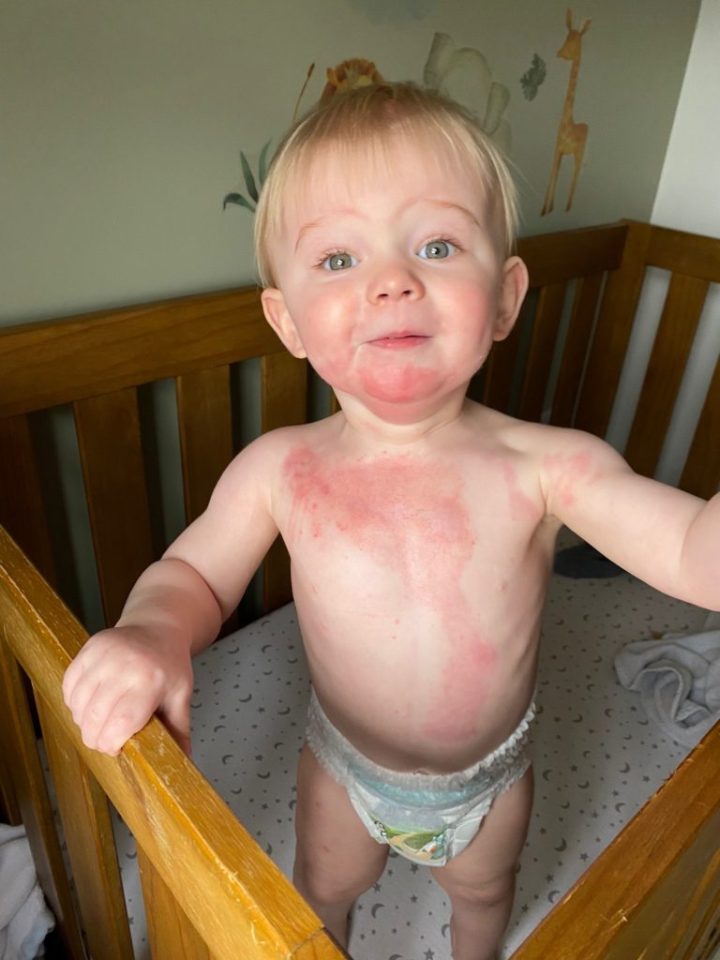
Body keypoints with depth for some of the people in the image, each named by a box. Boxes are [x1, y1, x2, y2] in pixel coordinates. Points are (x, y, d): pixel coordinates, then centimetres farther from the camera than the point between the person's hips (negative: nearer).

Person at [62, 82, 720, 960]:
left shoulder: (545, 467, -29)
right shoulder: (277, 473, -25)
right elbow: (192, 573, -13)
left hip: (491, 775, 0)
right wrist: (152, 632, -35)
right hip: (343, 765, 1)